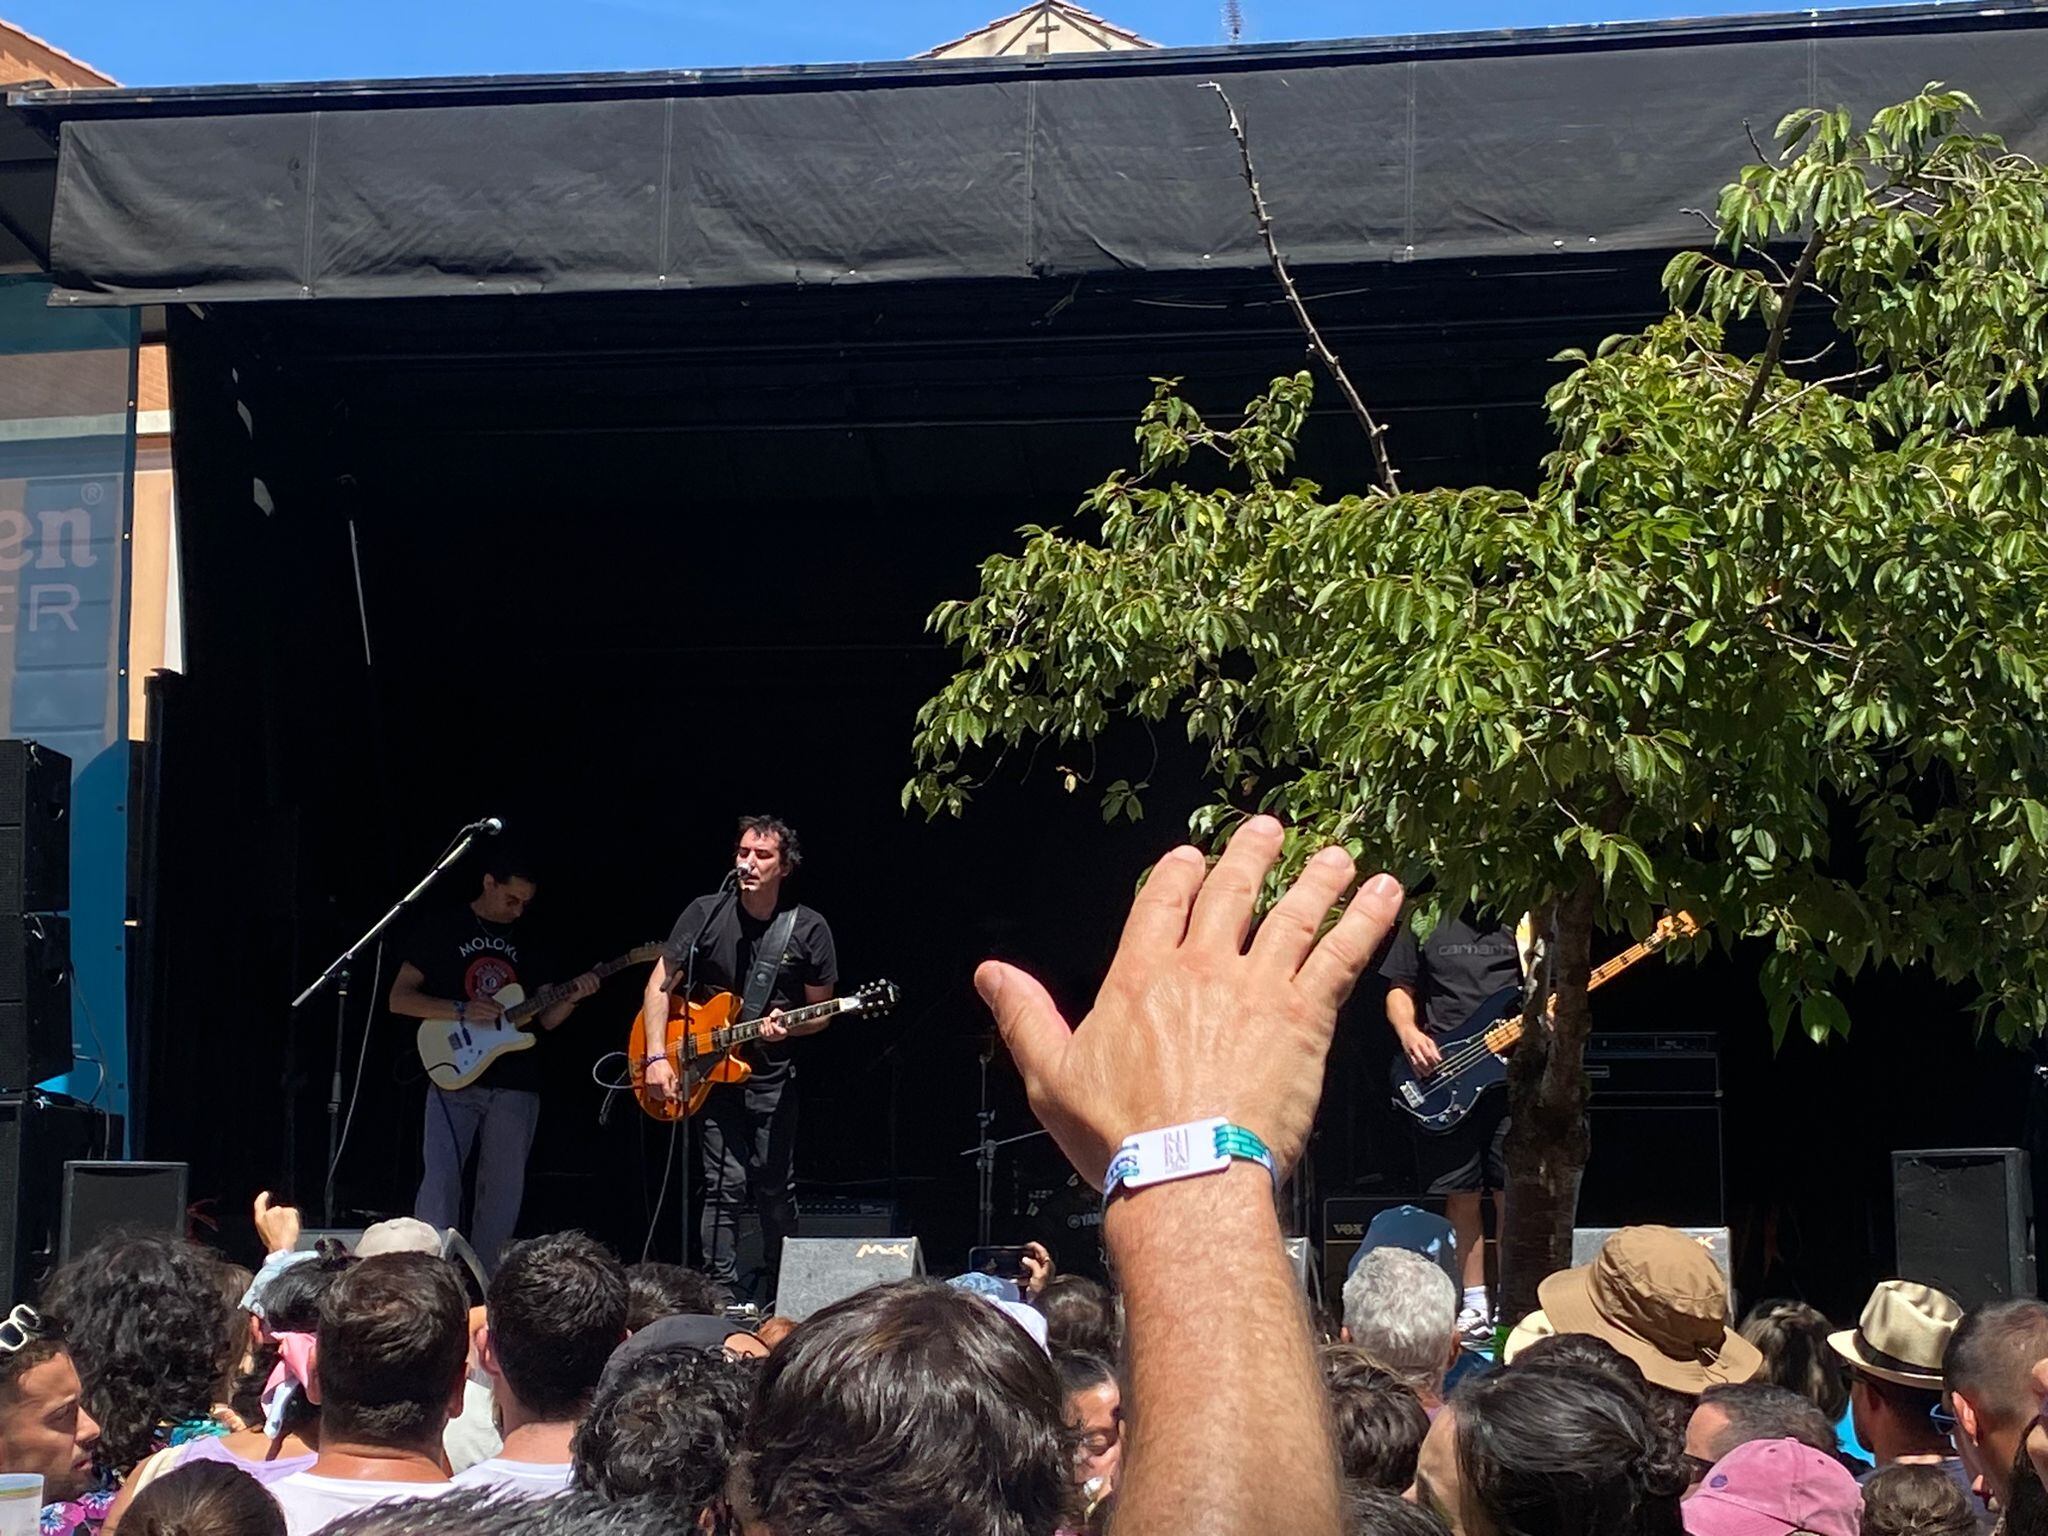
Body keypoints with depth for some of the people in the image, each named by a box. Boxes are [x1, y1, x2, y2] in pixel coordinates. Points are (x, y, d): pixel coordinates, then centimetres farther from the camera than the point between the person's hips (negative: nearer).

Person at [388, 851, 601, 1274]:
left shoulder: (526, 942, 16)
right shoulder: (440, 929, 3)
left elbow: (544, 1019, 17)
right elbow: (398, 999, -2)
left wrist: (571, 997, -5)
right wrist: (463, 1010, -14)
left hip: (515, 1086, 4)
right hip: (455, 1077, -4)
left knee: (502, 1193, 4)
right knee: (440, 1183, -15)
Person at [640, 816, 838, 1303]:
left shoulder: (809, 930, -3)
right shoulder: (705, 914, -4)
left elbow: (820, 1011, 5)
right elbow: (660, 985, -1)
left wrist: (788, 1028, -17)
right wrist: (656, 1057, -11)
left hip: (772, 1075, 0)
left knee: (774, 1189, 4)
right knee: (724, 1186, -5)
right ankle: (723, 1296, 0)